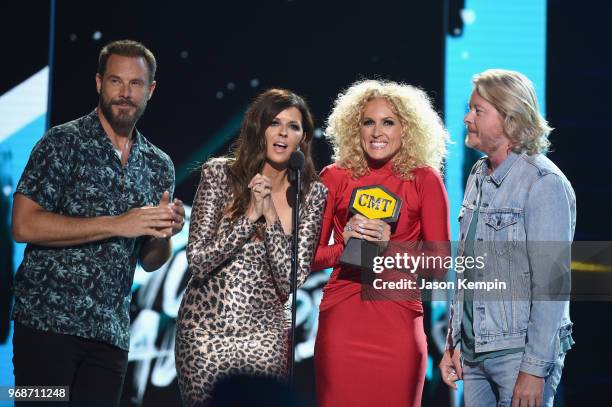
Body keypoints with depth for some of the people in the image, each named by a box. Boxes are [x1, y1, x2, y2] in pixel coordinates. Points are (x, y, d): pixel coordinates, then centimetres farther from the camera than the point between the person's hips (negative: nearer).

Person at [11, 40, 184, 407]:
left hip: (111, 333, 5)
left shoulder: (159, 166, 12)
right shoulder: (64, 142, -4)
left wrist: (165, 233, -6)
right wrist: (117, 225, -17)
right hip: (47, 321, -5)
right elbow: (24, 225, -14)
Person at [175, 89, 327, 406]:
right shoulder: (219, 174, -4)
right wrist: (251, 215, -18)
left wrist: (270, 216, -17)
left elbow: (291, 282, -8)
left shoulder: (312, 194, -1)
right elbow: (198, 261, -10)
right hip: (207, 326, -1)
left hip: (265, 331, 1)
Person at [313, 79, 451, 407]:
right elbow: (310, 256, 7)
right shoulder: (335, 178, 5)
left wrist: (391, 246, -15)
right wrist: (346, 243, -12)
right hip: (340, 319, 1)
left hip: (398, 322, -1)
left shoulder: (423, 180, 2)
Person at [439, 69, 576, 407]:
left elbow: (551, 283, -17)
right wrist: (453, 343, 16)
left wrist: (535, 370, -20)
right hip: (474, 353, 7)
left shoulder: (545, 184, -13)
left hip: (520, 353, -7)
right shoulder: (479, 177, 12)